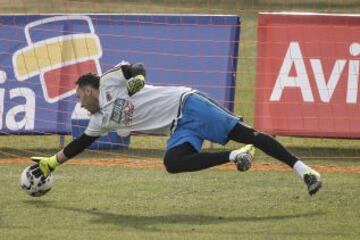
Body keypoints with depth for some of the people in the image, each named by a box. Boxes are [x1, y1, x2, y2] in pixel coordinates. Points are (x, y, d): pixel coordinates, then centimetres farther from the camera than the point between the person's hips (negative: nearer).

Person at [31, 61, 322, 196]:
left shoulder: (109, 82, 3)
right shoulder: (101, 121, 23)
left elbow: (138, 67, -5)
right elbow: (81, 143, 33)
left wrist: (137, 77, -26)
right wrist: (52, 162, 37)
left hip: (186, 105, -7)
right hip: (179, 128, 7)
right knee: (173, 163, -16)